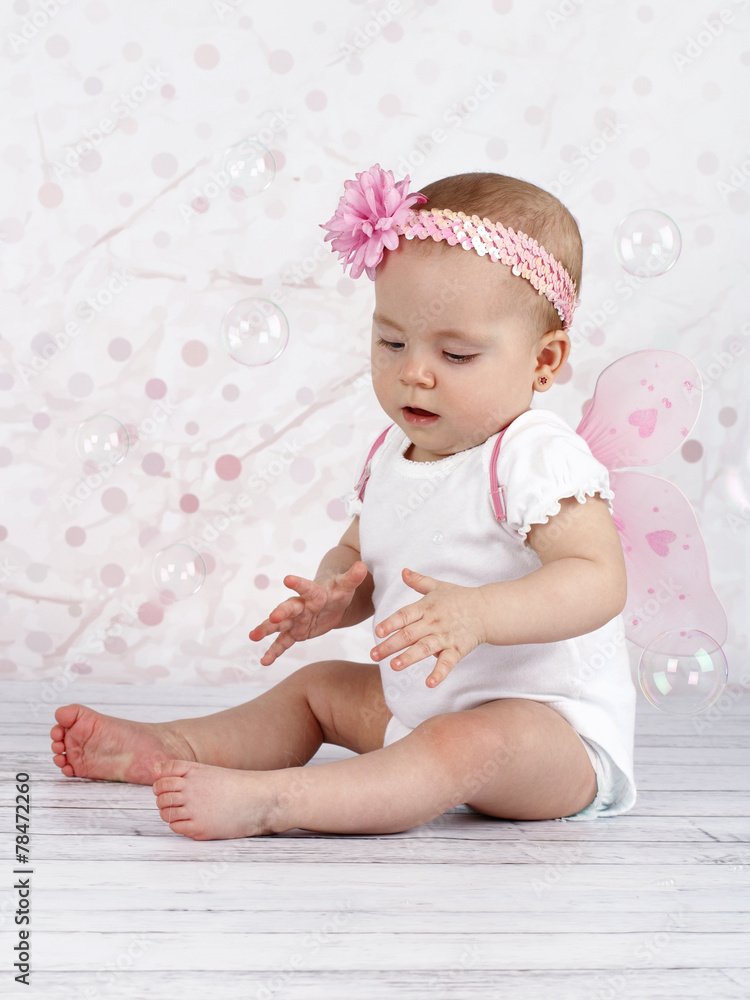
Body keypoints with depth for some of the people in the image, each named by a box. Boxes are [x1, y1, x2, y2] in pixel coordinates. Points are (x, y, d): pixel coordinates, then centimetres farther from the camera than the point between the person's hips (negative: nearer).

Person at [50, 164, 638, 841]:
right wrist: (333, 596, -6)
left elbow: (598, 580, -30)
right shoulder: (393, 455, 5)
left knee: (470, 744, -38)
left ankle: (267, 801, -47)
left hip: (555, 728, -9)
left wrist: (475, 613, -43)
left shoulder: (536, 458, -21)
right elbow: (357, 555, 18)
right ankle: (174, 747, 13)